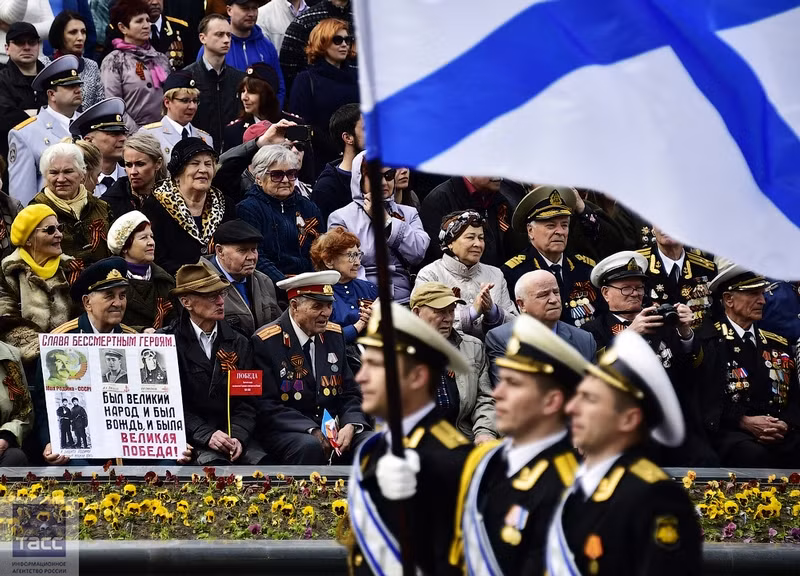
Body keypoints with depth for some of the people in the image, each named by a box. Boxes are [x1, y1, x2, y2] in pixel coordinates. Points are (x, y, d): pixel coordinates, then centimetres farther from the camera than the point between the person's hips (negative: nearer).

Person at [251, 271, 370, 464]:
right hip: (286, 432, -5)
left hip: (333, 427, 5)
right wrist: (312, 432, -22)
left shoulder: (334, 335, 12)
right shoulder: (266, 342, -7)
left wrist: (350, 425, -10)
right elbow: (267, 406, -11)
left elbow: (350, 393, 13)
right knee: (310, 447, -37)